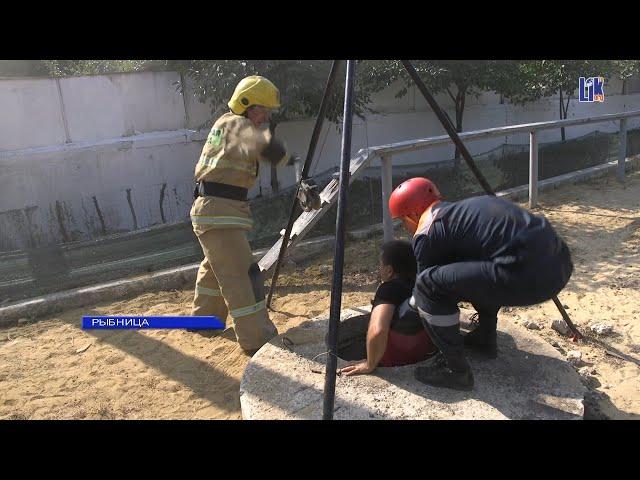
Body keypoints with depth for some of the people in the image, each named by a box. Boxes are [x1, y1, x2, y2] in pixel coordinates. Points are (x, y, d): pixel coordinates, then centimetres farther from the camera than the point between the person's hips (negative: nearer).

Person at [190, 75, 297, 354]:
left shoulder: (234, 126, 17)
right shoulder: (234, 124, -12)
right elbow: (265, 145, -32)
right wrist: (289, 161, -17)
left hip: (221, 208, 11)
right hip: (217, 210, -11)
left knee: (216, 266, 26)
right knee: (241, 274, -10)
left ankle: (204, 317, 44)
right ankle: (258, 340, -6)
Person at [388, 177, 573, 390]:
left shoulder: (427, 233, 3)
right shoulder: (462, 209, 27)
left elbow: (430, 284, 17)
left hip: (529, 274, -9)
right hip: (560, 262, 9)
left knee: (429, 284, -2)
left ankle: (455, 369, 8)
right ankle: (486, 339, 36)